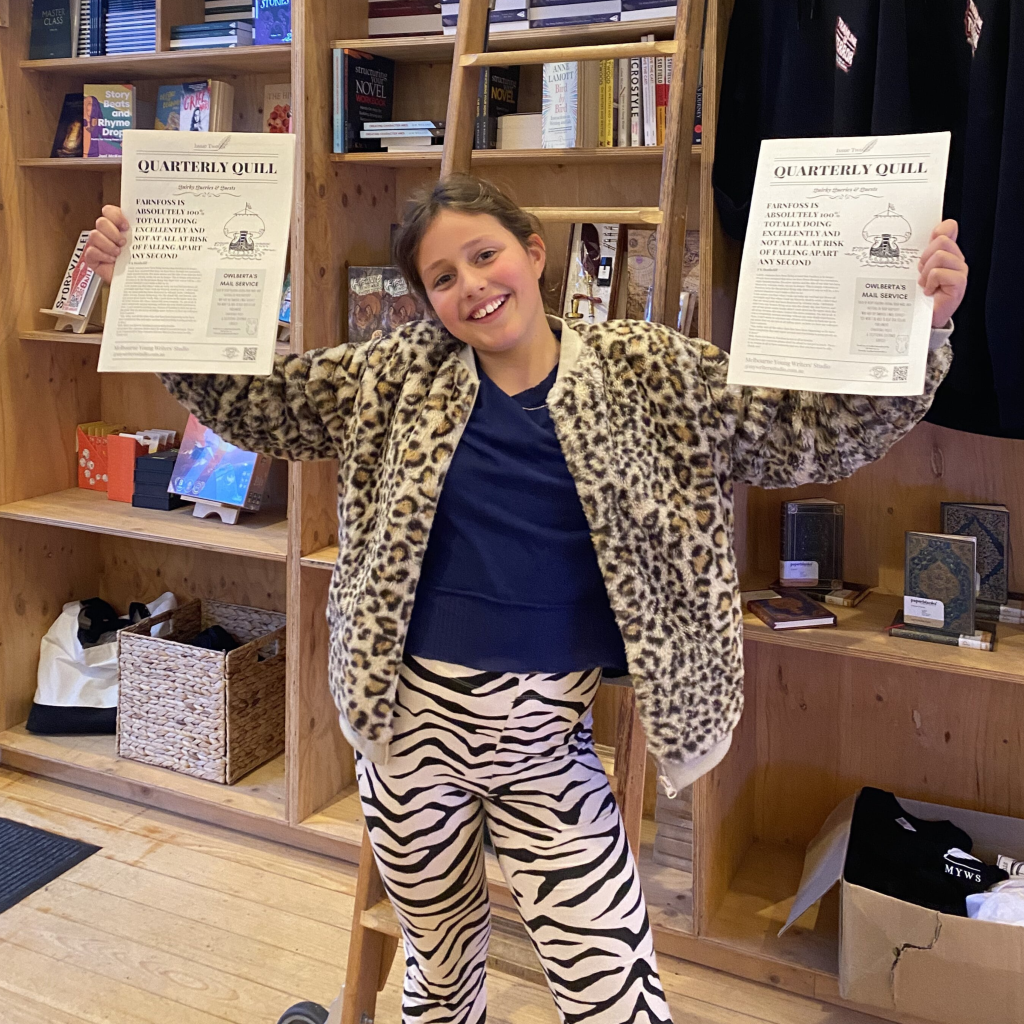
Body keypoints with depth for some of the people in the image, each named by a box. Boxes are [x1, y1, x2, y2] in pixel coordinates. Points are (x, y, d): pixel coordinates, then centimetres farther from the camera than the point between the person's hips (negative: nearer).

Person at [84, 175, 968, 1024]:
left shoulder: (647, 373, -4)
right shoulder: (400, 379, -1)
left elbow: (819, 426, -6)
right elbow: (246, 393, 5)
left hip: (551, 740, -1)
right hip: (413, 724, 2)